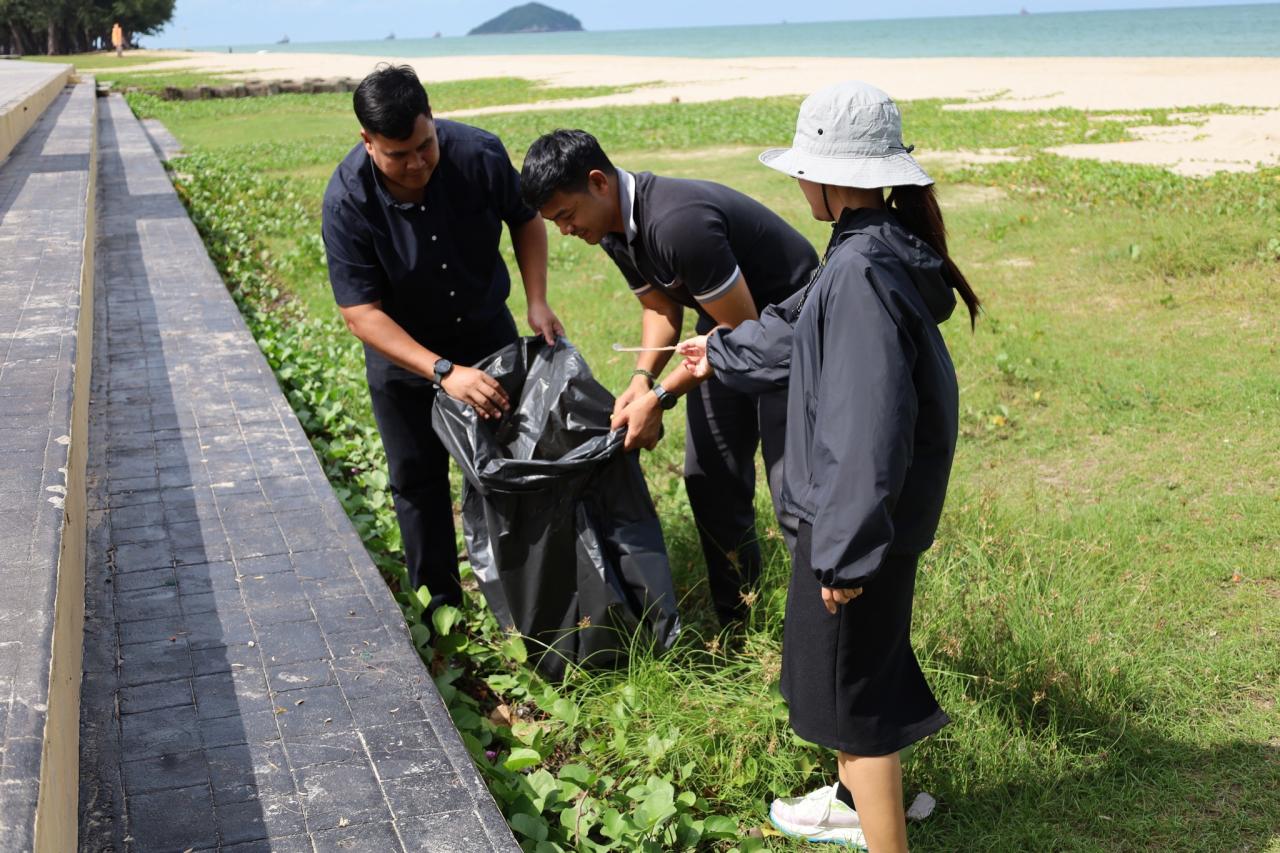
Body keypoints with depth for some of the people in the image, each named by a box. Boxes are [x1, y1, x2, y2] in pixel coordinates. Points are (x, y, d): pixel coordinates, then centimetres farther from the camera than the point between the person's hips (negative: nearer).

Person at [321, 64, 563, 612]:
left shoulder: (479, 154, -23)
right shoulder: (347, 201, -28)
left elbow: (526, 219, -2)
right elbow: (362, 313, -28)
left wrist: (537, 302, -15)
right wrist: (444, 373, -37)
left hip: (486, 330, 2)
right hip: (402, 346, -1)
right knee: (417, 478, 6)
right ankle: (440, 604, 22)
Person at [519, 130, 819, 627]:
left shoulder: (677, 224, -35)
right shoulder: (615, 230, -5)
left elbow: (743, 330, -29)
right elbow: (661, 308, 6)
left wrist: (661, 397, -26)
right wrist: (642, 378, -13)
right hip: (730, 326, 9)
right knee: (708, 477, 11)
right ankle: (733, 624, 25)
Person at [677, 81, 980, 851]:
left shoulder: (862, 272, -28)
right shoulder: (882, 248, 3)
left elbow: (868, 428, -29)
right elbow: (802, 332, 21)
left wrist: (845, 549, -22)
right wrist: (723, 353, 35)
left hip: (861, 513, -10)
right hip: (859, 508, 10)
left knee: (852, 680, 6)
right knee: (836, 662, 26)